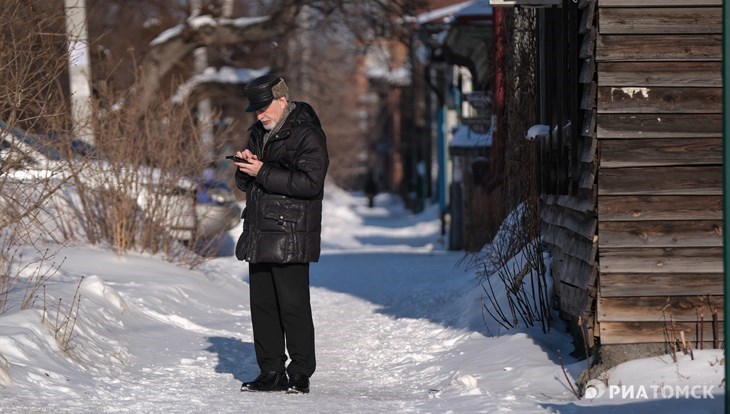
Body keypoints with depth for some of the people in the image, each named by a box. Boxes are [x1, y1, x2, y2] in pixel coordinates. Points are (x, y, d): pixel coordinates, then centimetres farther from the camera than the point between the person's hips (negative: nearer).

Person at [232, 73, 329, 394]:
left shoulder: (306, 135, -9)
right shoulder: (259, 133, 17)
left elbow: (309, 182, -21)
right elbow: (245, 183, 22)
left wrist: (263, 172, -20)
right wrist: (246, 167, -2)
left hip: (291, 237, -8)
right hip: (260, 235, 8)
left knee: (293, 305, -7)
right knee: (262, 305, 9)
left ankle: (300, 374, 0)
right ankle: (272, 372, 15)